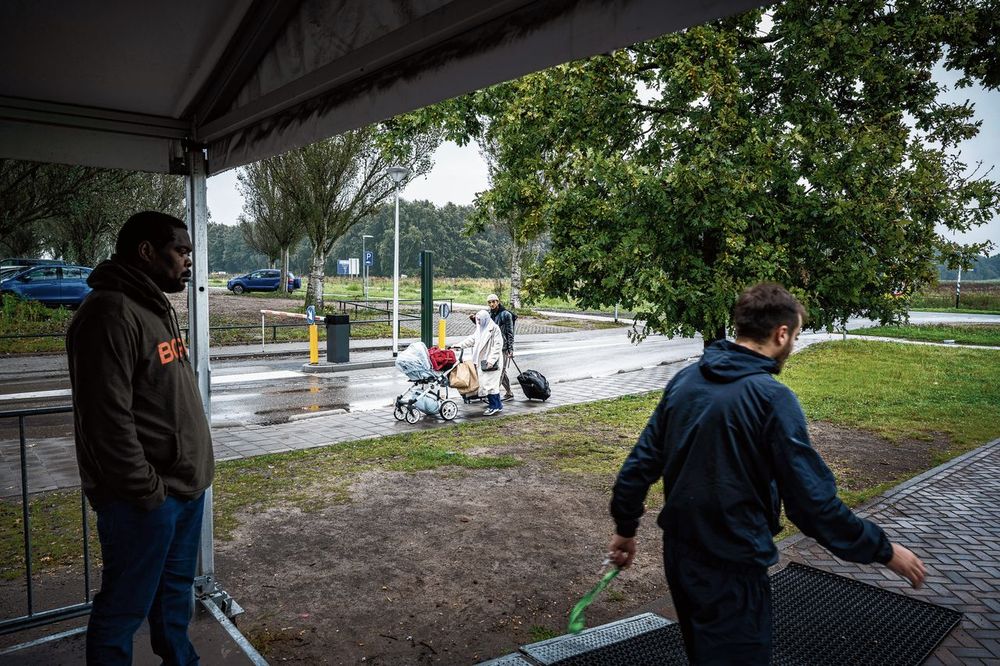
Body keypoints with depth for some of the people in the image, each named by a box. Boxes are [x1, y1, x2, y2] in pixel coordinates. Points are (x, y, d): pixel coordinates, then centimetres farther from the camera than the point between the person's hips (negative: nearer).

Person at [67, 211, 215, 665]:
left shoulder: (156, 307, 14)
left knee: (176, 592, 22)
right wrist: (146, 490, -19)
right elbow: (107, 418, -23)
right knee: (125, 608, 7)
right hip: (146, 499, -9)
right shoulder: (112, 313, -19)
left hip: (185, 486, 9)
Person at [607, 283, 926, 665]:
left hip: (678, 553, 7)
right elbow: (813, 503, -19)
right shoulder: (772, 398, -21)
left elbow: (641, 462, 4)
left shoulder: (684, 380, -1)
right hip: (731, 570, -6)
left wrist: (625, 527, 16)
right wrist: (884, 551, -5)